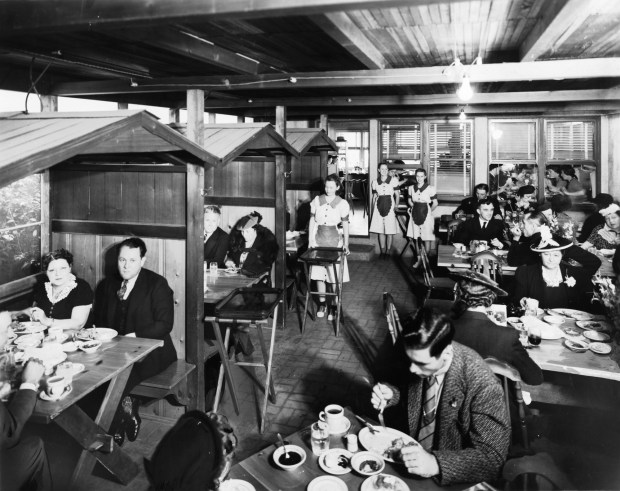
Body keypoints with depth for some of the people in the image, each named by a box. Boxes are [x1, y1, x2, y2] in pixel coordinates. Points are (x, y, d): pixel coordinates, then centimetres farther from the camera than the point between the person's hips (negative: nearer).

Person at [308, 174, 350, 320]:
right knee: (318, 273, 6)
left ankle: (333, 306, 11)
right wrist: (310, 240, 2)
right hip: (318, 239, 2)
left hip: (335, 241, -2)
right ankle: (322, 304, 19)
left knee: (335, 275, 0)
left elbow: (345, 225, -1)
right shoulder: (317, 201, 3)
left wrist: (346, 244, -7)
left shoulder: (342, 204, -4)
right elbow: (312, 221, 6)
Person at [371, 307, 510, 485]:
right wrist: (391, 396, -14)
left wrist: (436, 464, -34)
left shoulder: (483, 387, -26)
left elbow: (492, 457, -22)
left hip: (452, 481, -5)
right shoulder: (418, 359, -10)